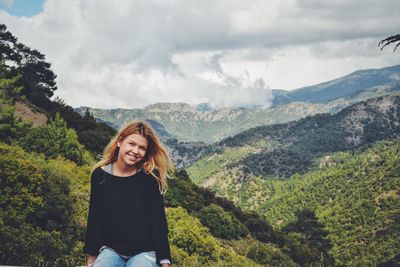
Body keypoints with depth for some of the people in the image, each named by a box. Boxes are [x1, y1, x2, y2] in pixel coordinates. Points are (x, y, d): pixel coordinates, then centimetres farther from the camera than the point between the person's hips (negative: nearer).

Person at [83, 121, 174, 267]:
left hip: (144, 252, -2)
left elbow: (158, 220, -5)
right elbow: (94, 219, 8)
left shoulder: (149, 176, -5)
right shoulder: (100, 175, 1)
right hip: (111, 250, 2)